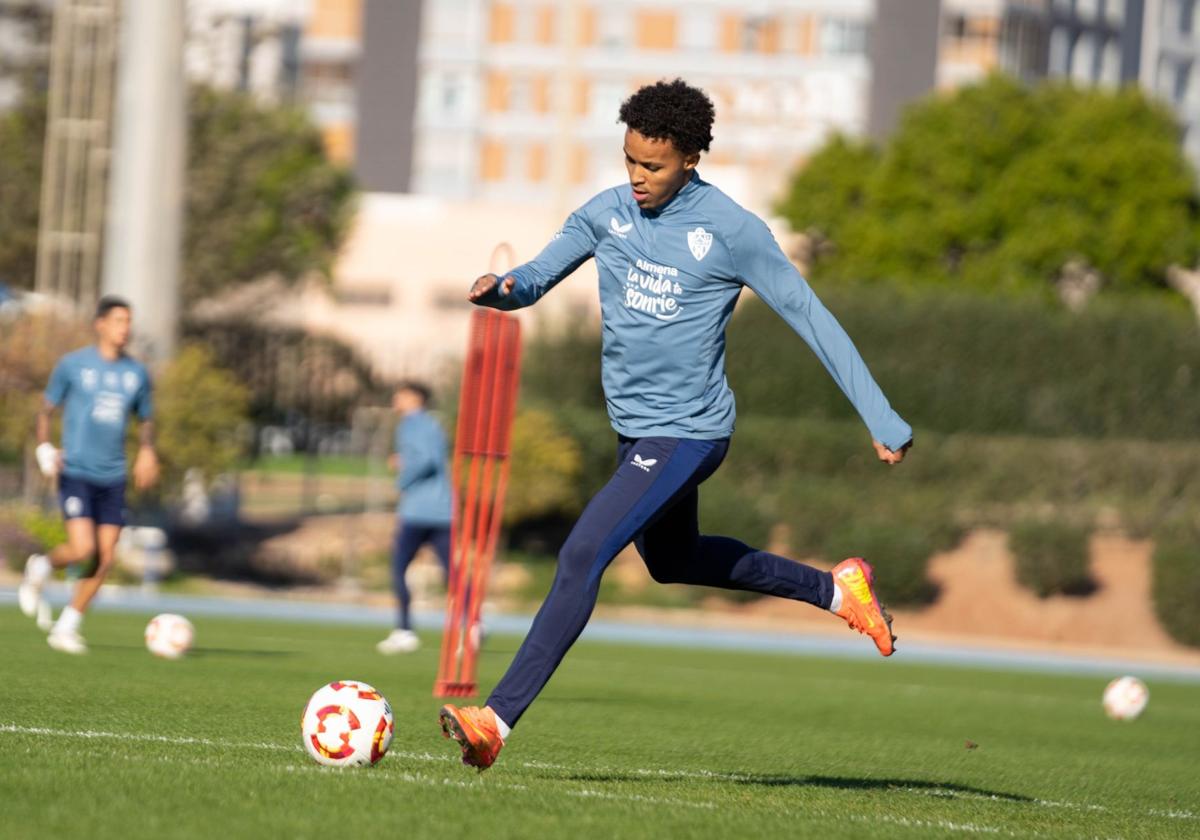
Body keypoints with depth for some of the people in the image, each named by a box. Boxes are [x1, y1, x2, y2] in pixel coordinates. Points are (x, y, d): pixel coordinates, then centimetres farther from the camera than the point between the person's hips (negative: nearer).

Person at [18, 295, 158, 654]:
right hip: (76, 473, -4)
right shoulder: (73, 365, -1)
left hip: (113, 478, 4)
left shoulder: (137, 373, 10)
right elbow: (46, 410, 6)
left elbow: (146, 419, 22)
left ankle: (66, 628, 10)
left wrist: (147, 450, 3)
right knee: (83, 549, -19)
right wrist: (44, 446, -11)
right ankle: (40, 568, 13)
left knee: (105, 559, -2)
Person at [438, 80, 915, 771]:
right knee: (673, 560, 27)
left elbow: (811, 319, -11)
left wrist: (883, 422, -13)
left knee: (582, 557, -21)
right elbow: (536, 279, 5)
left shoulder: (732, 230, -15)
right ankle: (835, 589, 43)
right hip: (635, 428, 8)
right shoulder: (607, 213, 0)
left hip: (688, 432, -8)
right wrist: (499, 289, -22)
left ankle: (498, 719, -22)